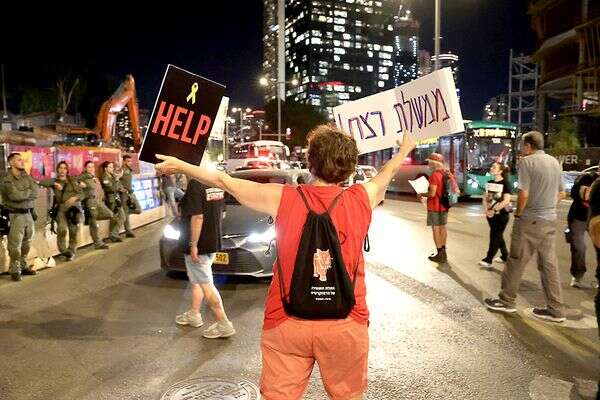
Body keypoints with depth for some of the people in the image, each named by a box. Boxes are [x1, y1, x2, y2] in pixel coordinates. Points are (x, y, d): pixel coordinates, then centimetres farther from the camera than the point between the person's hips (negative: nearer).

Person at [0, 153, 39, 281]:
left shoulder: (26, 176, 10)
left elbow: (35, 192, -2)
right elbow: (15, 195, -23)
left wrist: (22, 194, -15)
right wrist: (28, 191, -7)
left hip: (28, 214, 6)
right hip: (16, 215, -6)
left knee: (26, 244, 14)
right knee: (15, 245, -3)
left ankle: (23, 266, 27)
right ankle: (15, 271, 6)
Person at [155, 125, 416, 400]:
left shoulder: (283, 198, -8)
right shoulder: (362, 198, -4)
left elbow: (225, 181, 4)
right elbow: (386, 174, 19)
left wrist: (178, 165, 18)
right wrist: (404, 151, 40)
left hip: (287, 323, -1)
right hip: (346, 325, 1)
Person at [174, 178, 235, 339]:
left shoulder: (195, 185, -21)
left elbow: (197, 217, -25)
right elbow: (221, 213, 12)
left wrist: (193, 245, -21)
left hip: (199, 245, -9)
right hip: (213, 242, 9)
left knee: (205, 284, -1)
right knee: (197, 280, 22)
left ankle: (224, 324, 4)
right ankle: (194, 314, 34)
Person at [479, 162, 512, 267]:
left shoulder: (505, 183, -11)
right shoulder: (490, 182, 7)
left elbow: (506, 201, -18)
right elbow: (485, 197, 8)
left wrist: (494, 210, -18)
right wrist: (486, 210, -6)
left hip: (502, 214, -6)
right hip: (491, 214, 7)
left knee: (495, 236, -3)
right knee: (498, 236, 14)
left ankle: (488, 259, 0)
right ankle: (505, 256, 28)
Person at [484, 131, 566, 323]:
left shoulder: (527, 161, -11)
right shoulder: (554, 162, 12)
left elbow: (524, 193, -18)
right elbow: (561, 193, 17)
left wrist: (518, 214, -5)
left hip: (530, 220, -7)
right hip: (550, 220, 7)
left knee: (516, 261, 4)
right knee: (549, 264, 10)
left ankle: (506, 301, 14)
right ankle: (555, 309, 14)